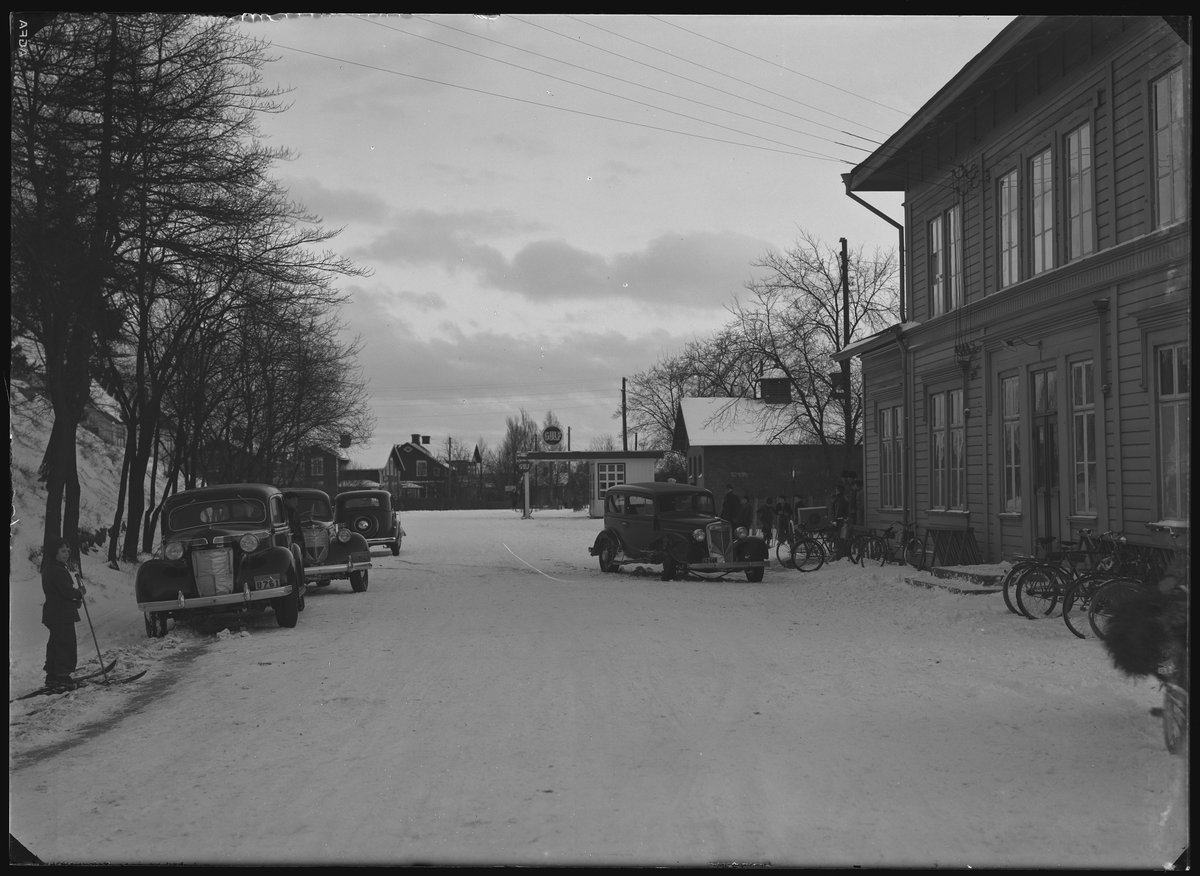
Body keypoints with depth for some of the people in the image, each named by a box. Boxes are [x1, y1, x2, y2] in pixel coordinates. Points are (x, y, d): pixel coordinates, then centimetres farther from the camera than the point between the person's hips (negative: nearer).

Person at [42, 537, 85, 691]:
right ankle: (62, 678, -5)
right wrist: (79, 592, -5)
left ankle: (52, 676, 25)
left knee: (55, 645, 17)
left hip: (53, 613, 11)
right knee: (66, 645, -6)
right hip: (61, 614, -11)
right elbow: (67, 591, -25)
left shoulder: (49, 568, 15)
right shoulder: (57, 570, -19)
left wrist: (75, 597, 6)